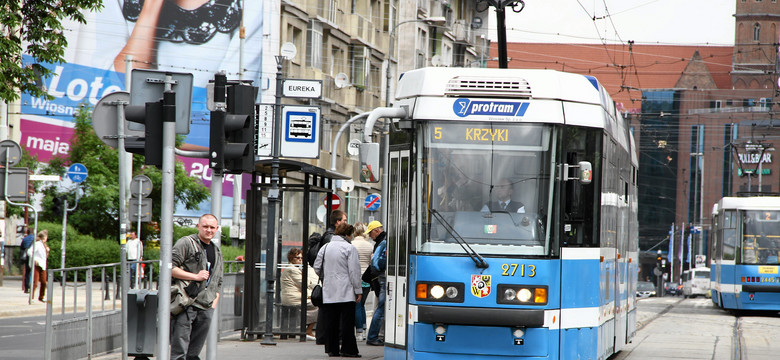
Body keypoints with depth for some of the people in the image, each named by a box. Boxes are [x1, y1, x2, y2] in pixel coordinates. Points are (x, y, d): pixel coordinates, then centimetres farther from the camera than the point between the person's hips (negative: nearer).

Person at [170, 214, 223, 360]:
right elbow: (170, 268, -11)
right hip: (186, 304, -6)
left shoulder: (217, 252, 21)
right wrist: (196, 276, -13)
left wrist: (214, 304, 12)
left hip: (206, 309, 7)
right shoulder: (186, 243, -2)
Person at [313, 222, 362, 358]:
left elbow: (317, 267, 15)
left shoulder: (325, 248, 10)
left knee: (330, 322, 7)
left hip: (328, 292, 5)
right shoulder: (349, 248, -7)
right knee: (347, 321, -2)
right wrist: (358, 290, -4)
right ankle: (348, 349, -2)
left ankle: (332, 349, 9)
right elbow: (354, 271, -9)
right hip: (346, 292, -5)